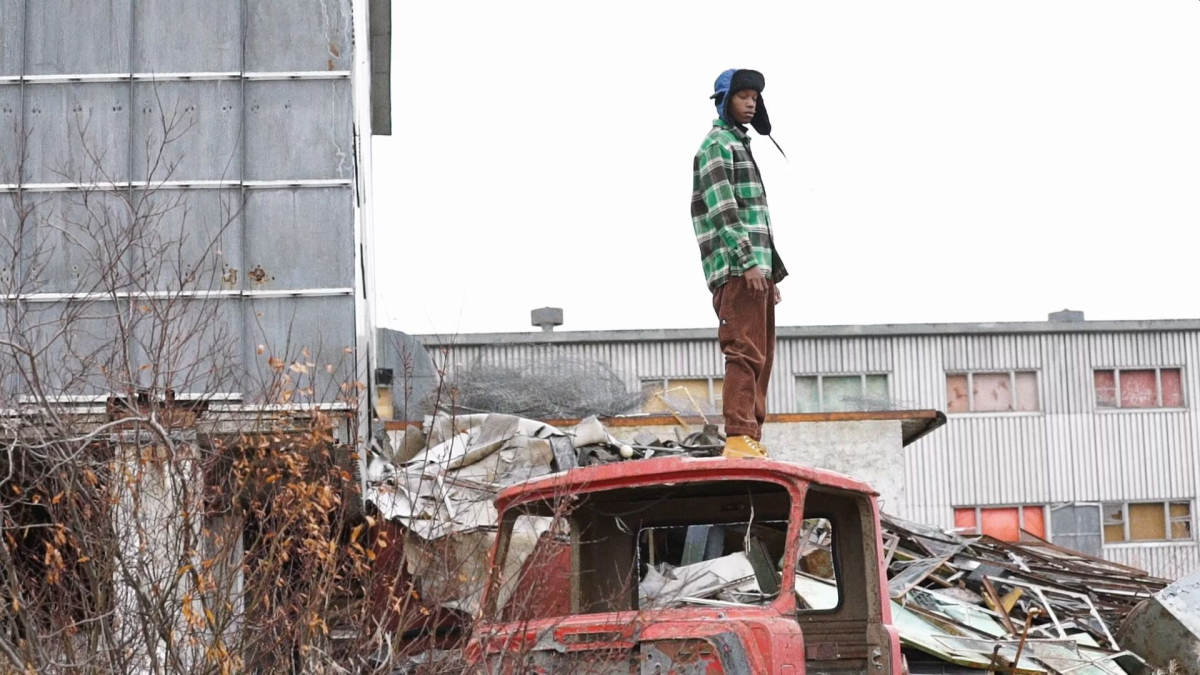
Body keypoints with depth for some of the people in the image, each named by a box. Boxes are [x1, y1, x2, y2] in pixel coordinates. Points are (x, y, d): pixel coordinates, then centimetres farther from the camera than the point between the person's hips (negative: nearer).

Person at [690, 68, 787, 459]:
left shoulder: (741, 145, 26)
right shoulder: (717, 144, -4)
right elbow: (722, 208, -15)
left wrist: (772, 271, 23)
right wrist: (748, 261, -22)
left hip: (757, 270, 10)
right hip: (736, 270, -10)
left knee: (761, 357, 8)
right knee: (745, 353, -15)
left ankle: (752, 438, 8)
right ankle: (738, 437, -19)